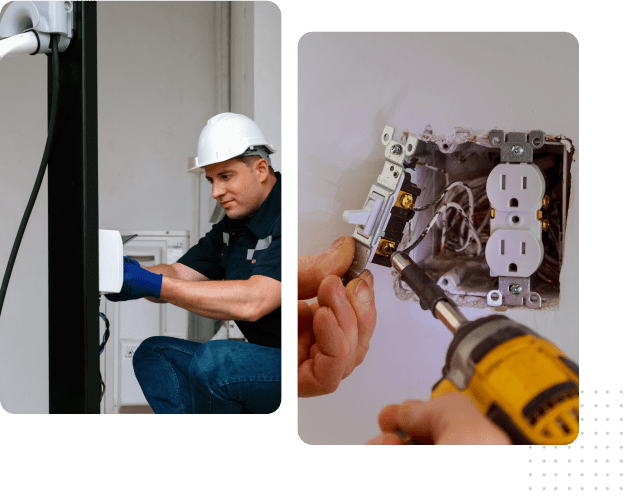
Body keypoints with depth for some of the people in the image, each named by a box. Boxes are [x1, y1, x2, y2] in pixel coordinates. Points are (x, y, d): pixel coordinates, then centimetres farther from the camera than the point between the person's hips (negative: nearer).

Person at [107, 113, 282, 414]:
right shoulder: (232, 225, 13)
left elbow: (253, 302, -28)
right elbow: (179, 274, 10)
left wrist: (154, 285, -26)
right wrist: (131, 274, -13)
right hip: (263, 357, 9)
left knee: (212, 361, -31)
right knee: (153, 353, 5)